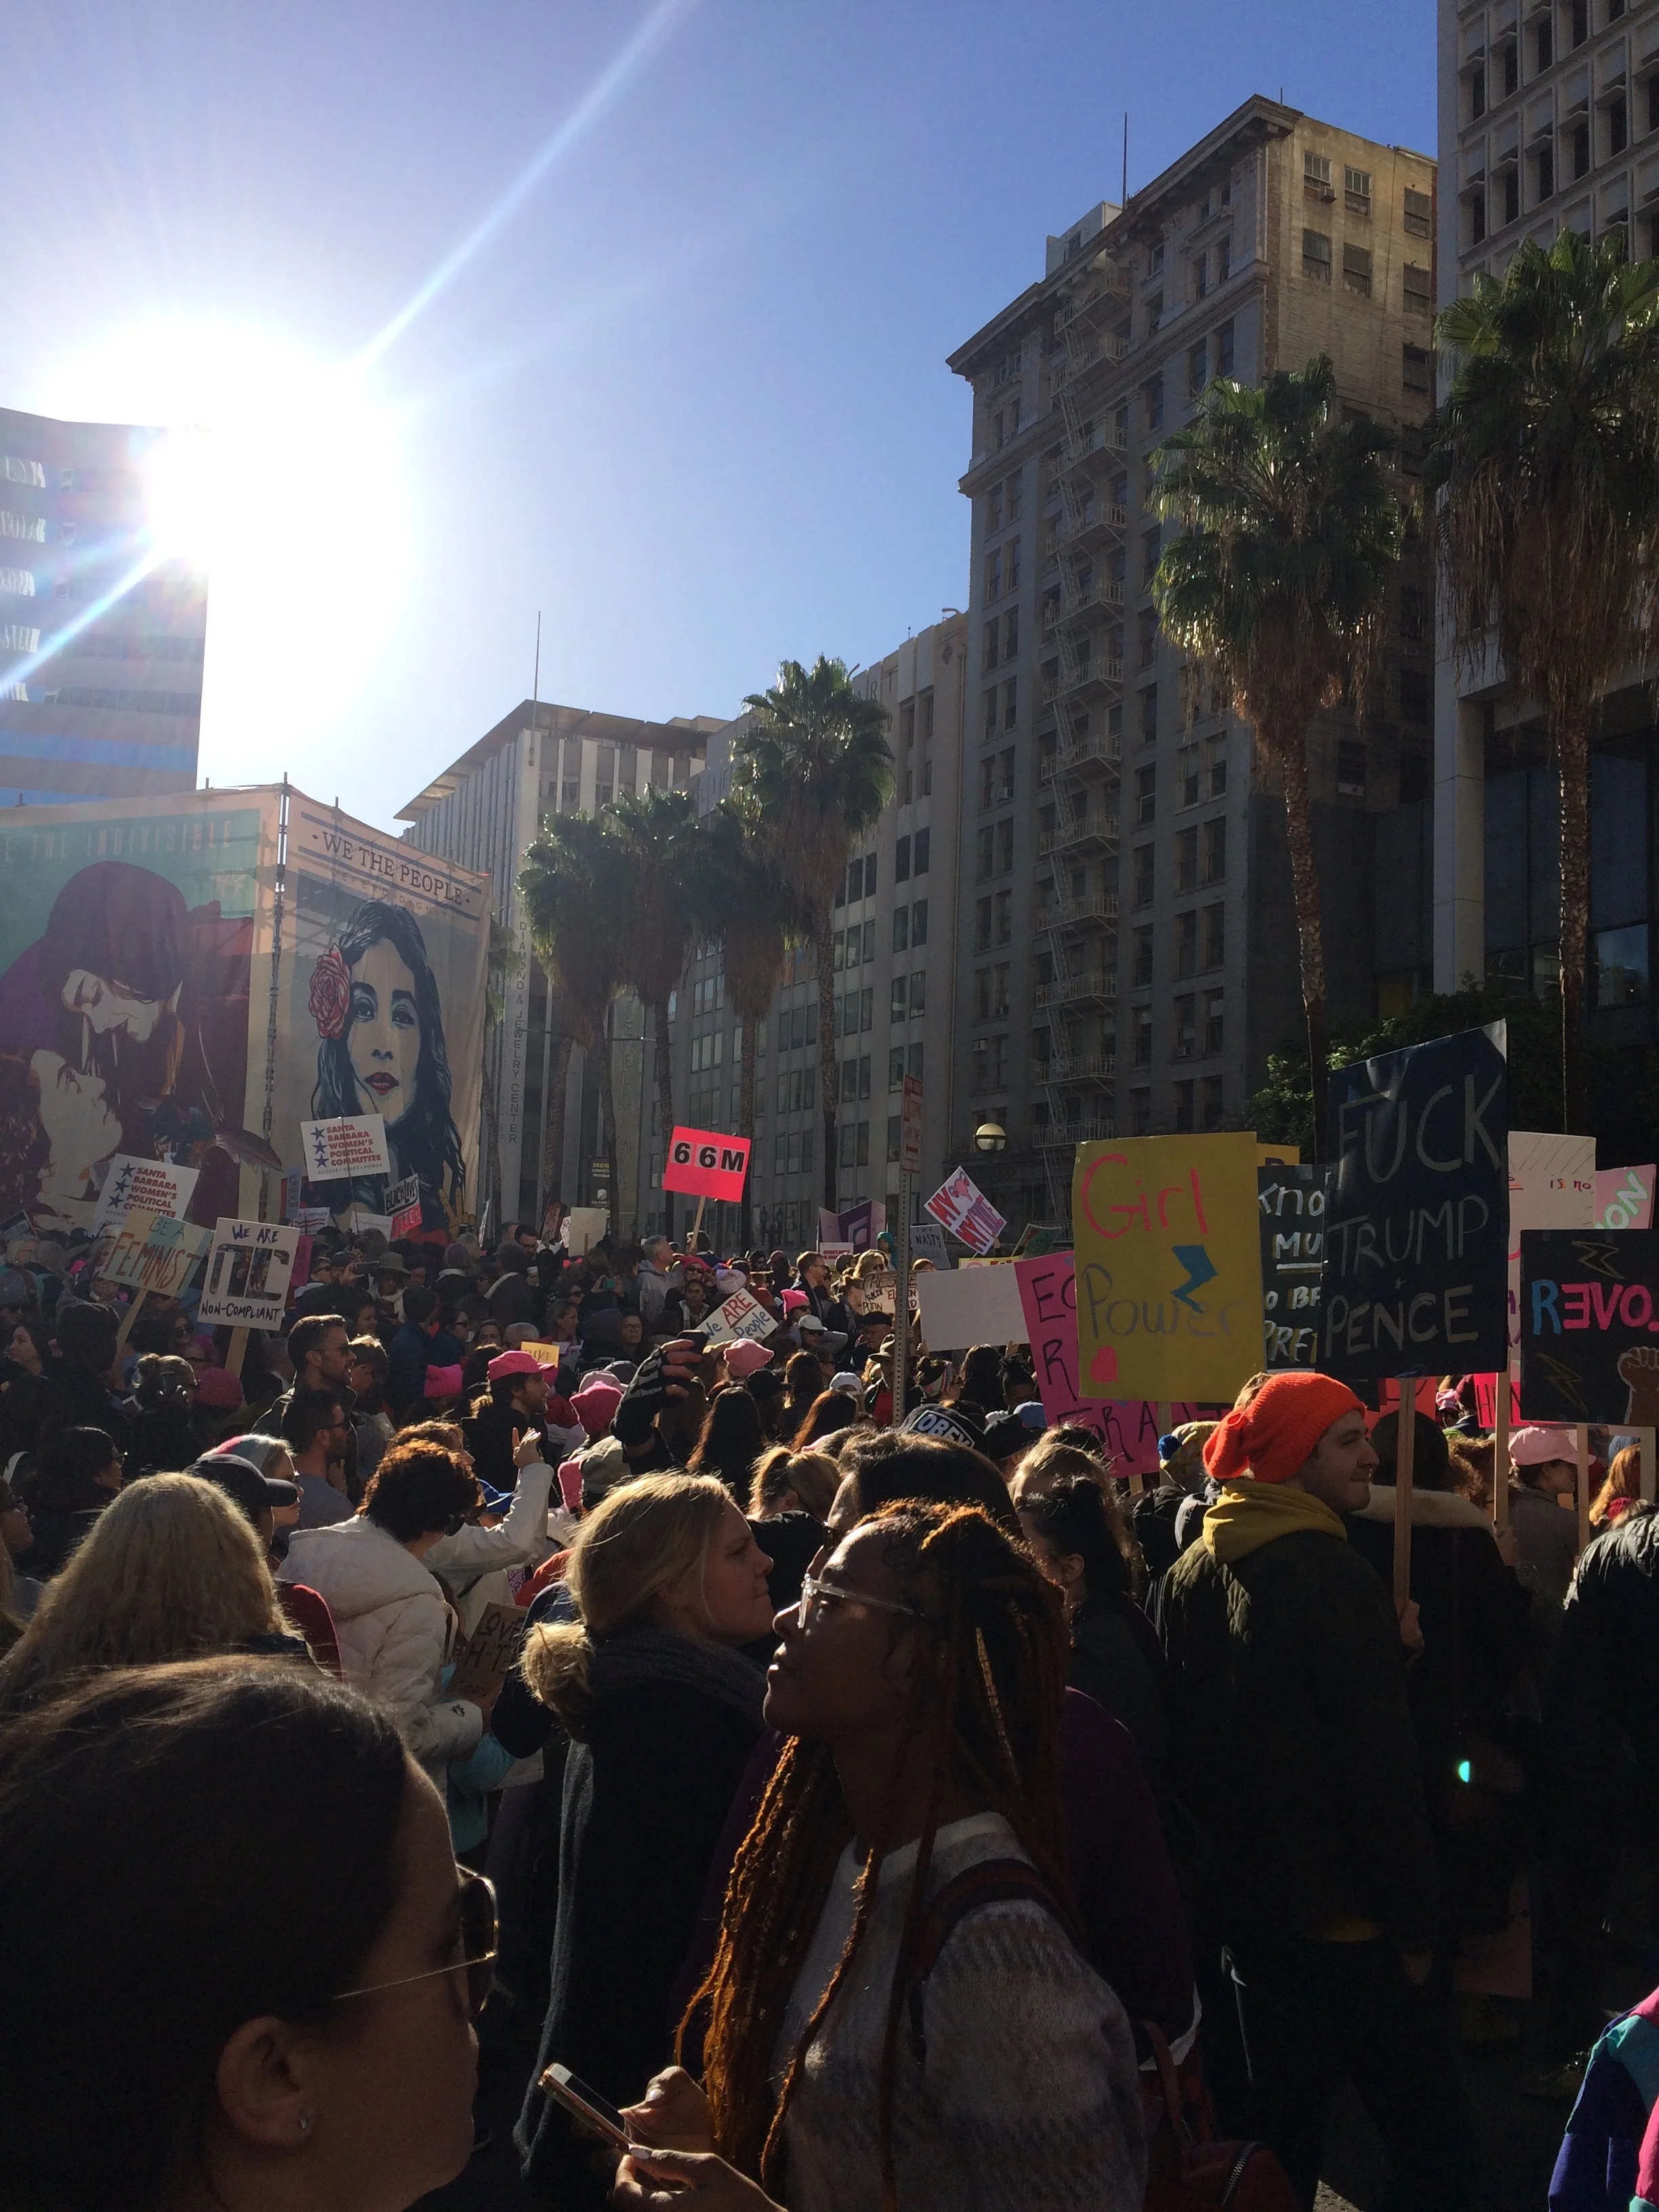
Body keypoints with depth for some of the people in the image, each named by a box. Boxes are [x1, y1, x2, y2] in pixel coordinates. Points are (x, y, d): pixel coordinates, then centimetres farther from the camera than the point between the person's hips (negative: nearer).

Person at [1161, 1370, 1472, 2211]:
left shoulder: (1191, 1572, 5)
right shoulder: (1331, 1574, -19)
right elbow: (1380, 1762, -20)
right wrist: (1415, 1922, -11)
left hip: (1245, 1900, 8)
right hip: (1343, 1917, -8)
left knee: (1279, 2131, 19)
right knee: (1432, 2138, 3)